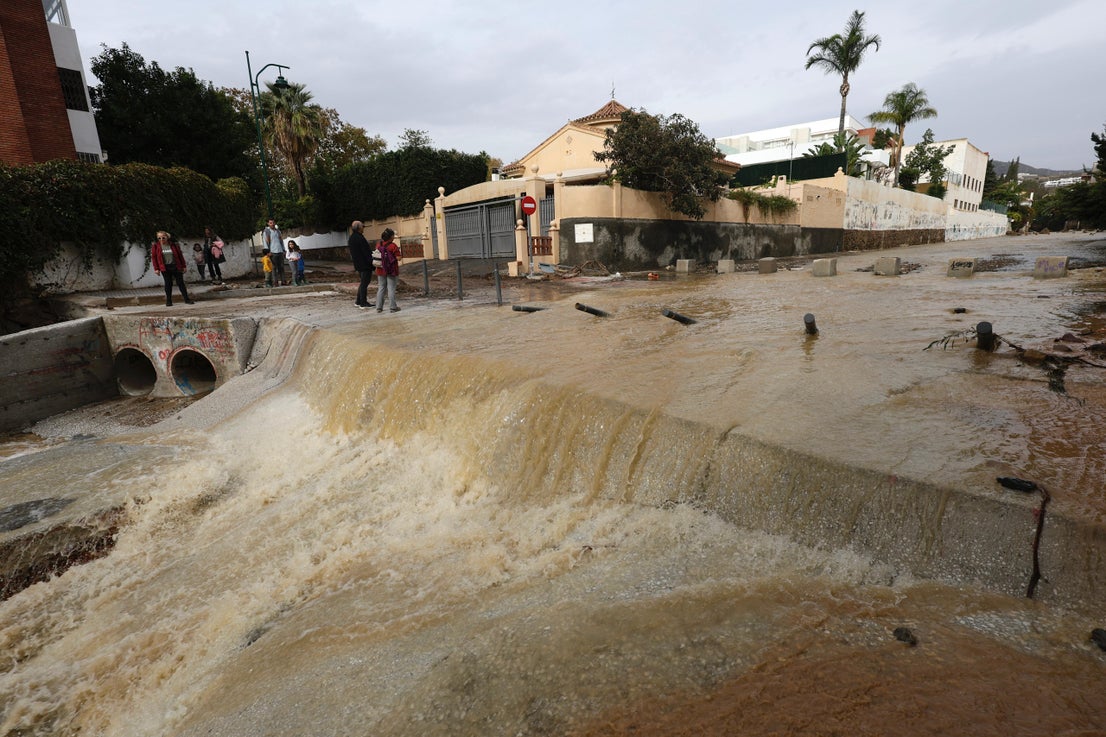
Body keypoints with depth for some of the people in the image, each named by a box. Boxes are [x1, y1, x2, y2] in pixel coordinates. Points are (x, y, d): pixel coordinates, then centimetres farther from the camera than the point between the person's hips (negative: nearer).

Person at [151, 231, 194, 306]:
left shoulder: (173, 245, 1)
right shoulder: (156, 246, 1)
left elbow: (180, 255, 5)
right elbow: (153, 257, 2)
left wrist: (183, 266, 3)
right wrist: (156, 269, -3)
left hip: (176, 266, 0)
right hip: (165, 268, 0)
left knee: (181, 283, 2)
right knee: (168, 284, 3)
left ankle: (187, 299, 7)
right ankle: (168, 301, 10)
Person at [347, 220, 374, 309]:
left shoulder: (351, 238, 13)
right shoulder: (360, 238, -18)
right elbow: (366, 252, -20)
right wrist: (372, 262, -16)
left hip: (358, 265, 10)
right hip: (365, 264, -10)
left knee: (363, 282, 19)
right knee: (364, 283, -3)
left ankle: (358, 301, 22)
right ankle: (363, 303, 1)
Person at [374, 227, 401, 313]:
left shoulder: (378, 245, 3)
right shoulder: (393, 246, -13)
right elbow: (398, 258, -15)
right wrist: (401, 254, 4)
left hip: (380, 270, 5)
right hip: (391, 271, -5)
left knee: (381, 288, 10)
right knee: (391, 289, 1)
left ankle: (379, 307, 11)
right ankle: (393, 307, 4)